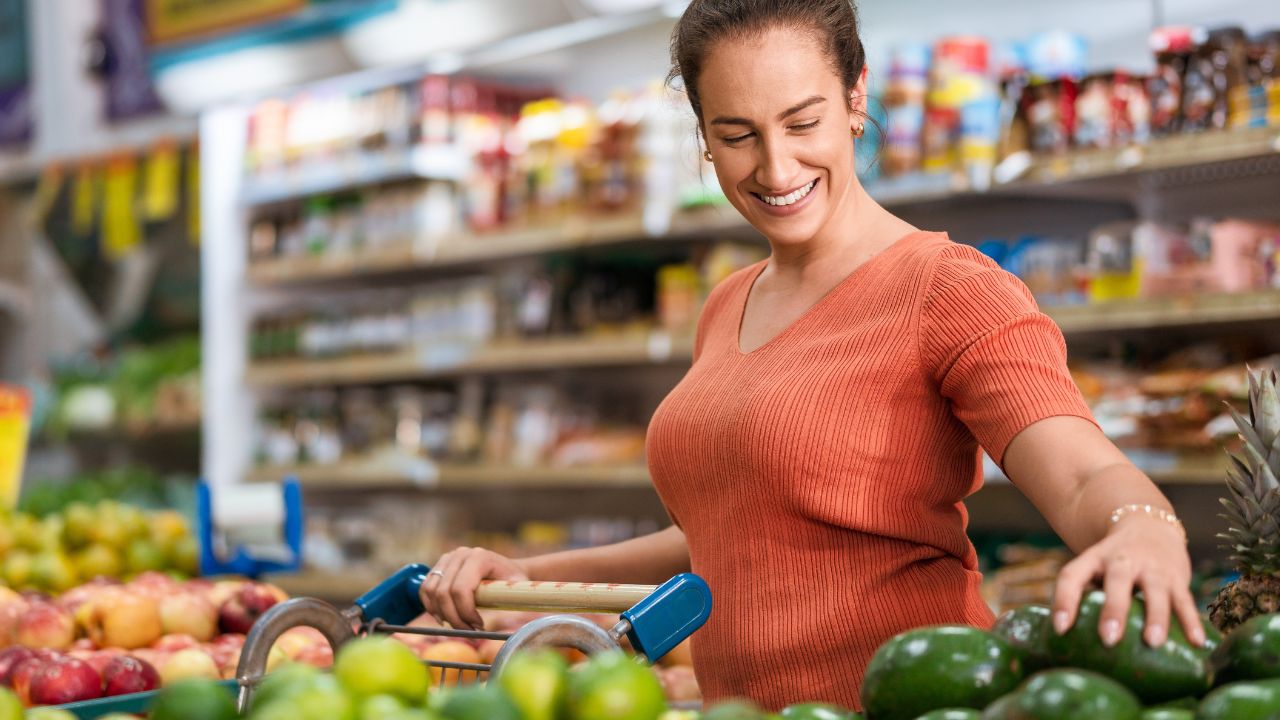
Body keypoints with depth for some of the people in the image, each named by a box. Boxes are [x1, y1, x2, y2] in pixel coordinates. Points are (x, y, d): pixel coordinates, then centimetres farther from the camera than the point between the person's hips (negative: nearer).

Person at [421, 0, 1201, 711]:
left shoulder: (955, 293, -7)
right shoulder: (727, 312, 14)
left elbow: (1087, 477, -21)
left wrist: (1143, 533, -42)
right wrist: (532, 576, 16)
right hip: (742, 700, 5)